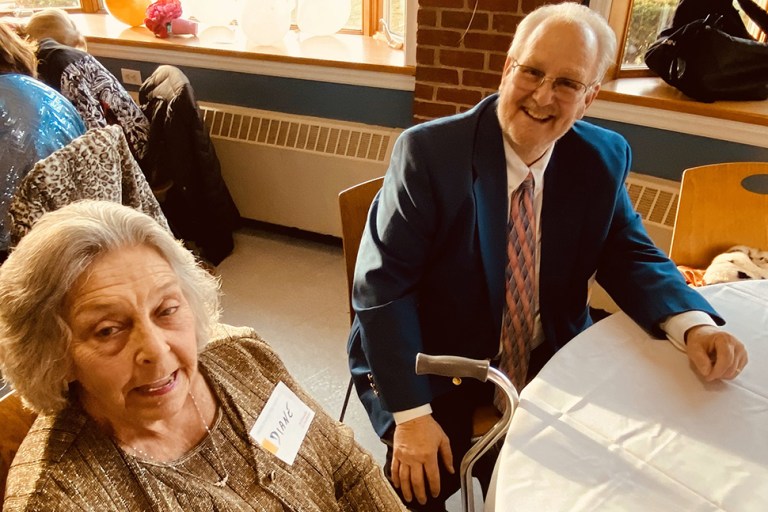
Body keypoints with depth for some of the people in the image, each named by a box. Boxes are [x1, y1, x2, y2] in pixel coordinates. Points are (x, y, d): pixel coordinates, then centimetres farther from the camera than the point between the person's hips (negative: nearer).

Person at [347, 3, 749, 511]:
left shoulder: (603, 159, -5)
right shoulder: (429, 151, -18)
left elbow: (629, 256, 3)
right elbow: (383, 283, -19)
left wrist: (695, 325, -18)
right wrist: (412, 415, -24)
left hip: (551, 362, 5)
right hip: (435, 364, -4)